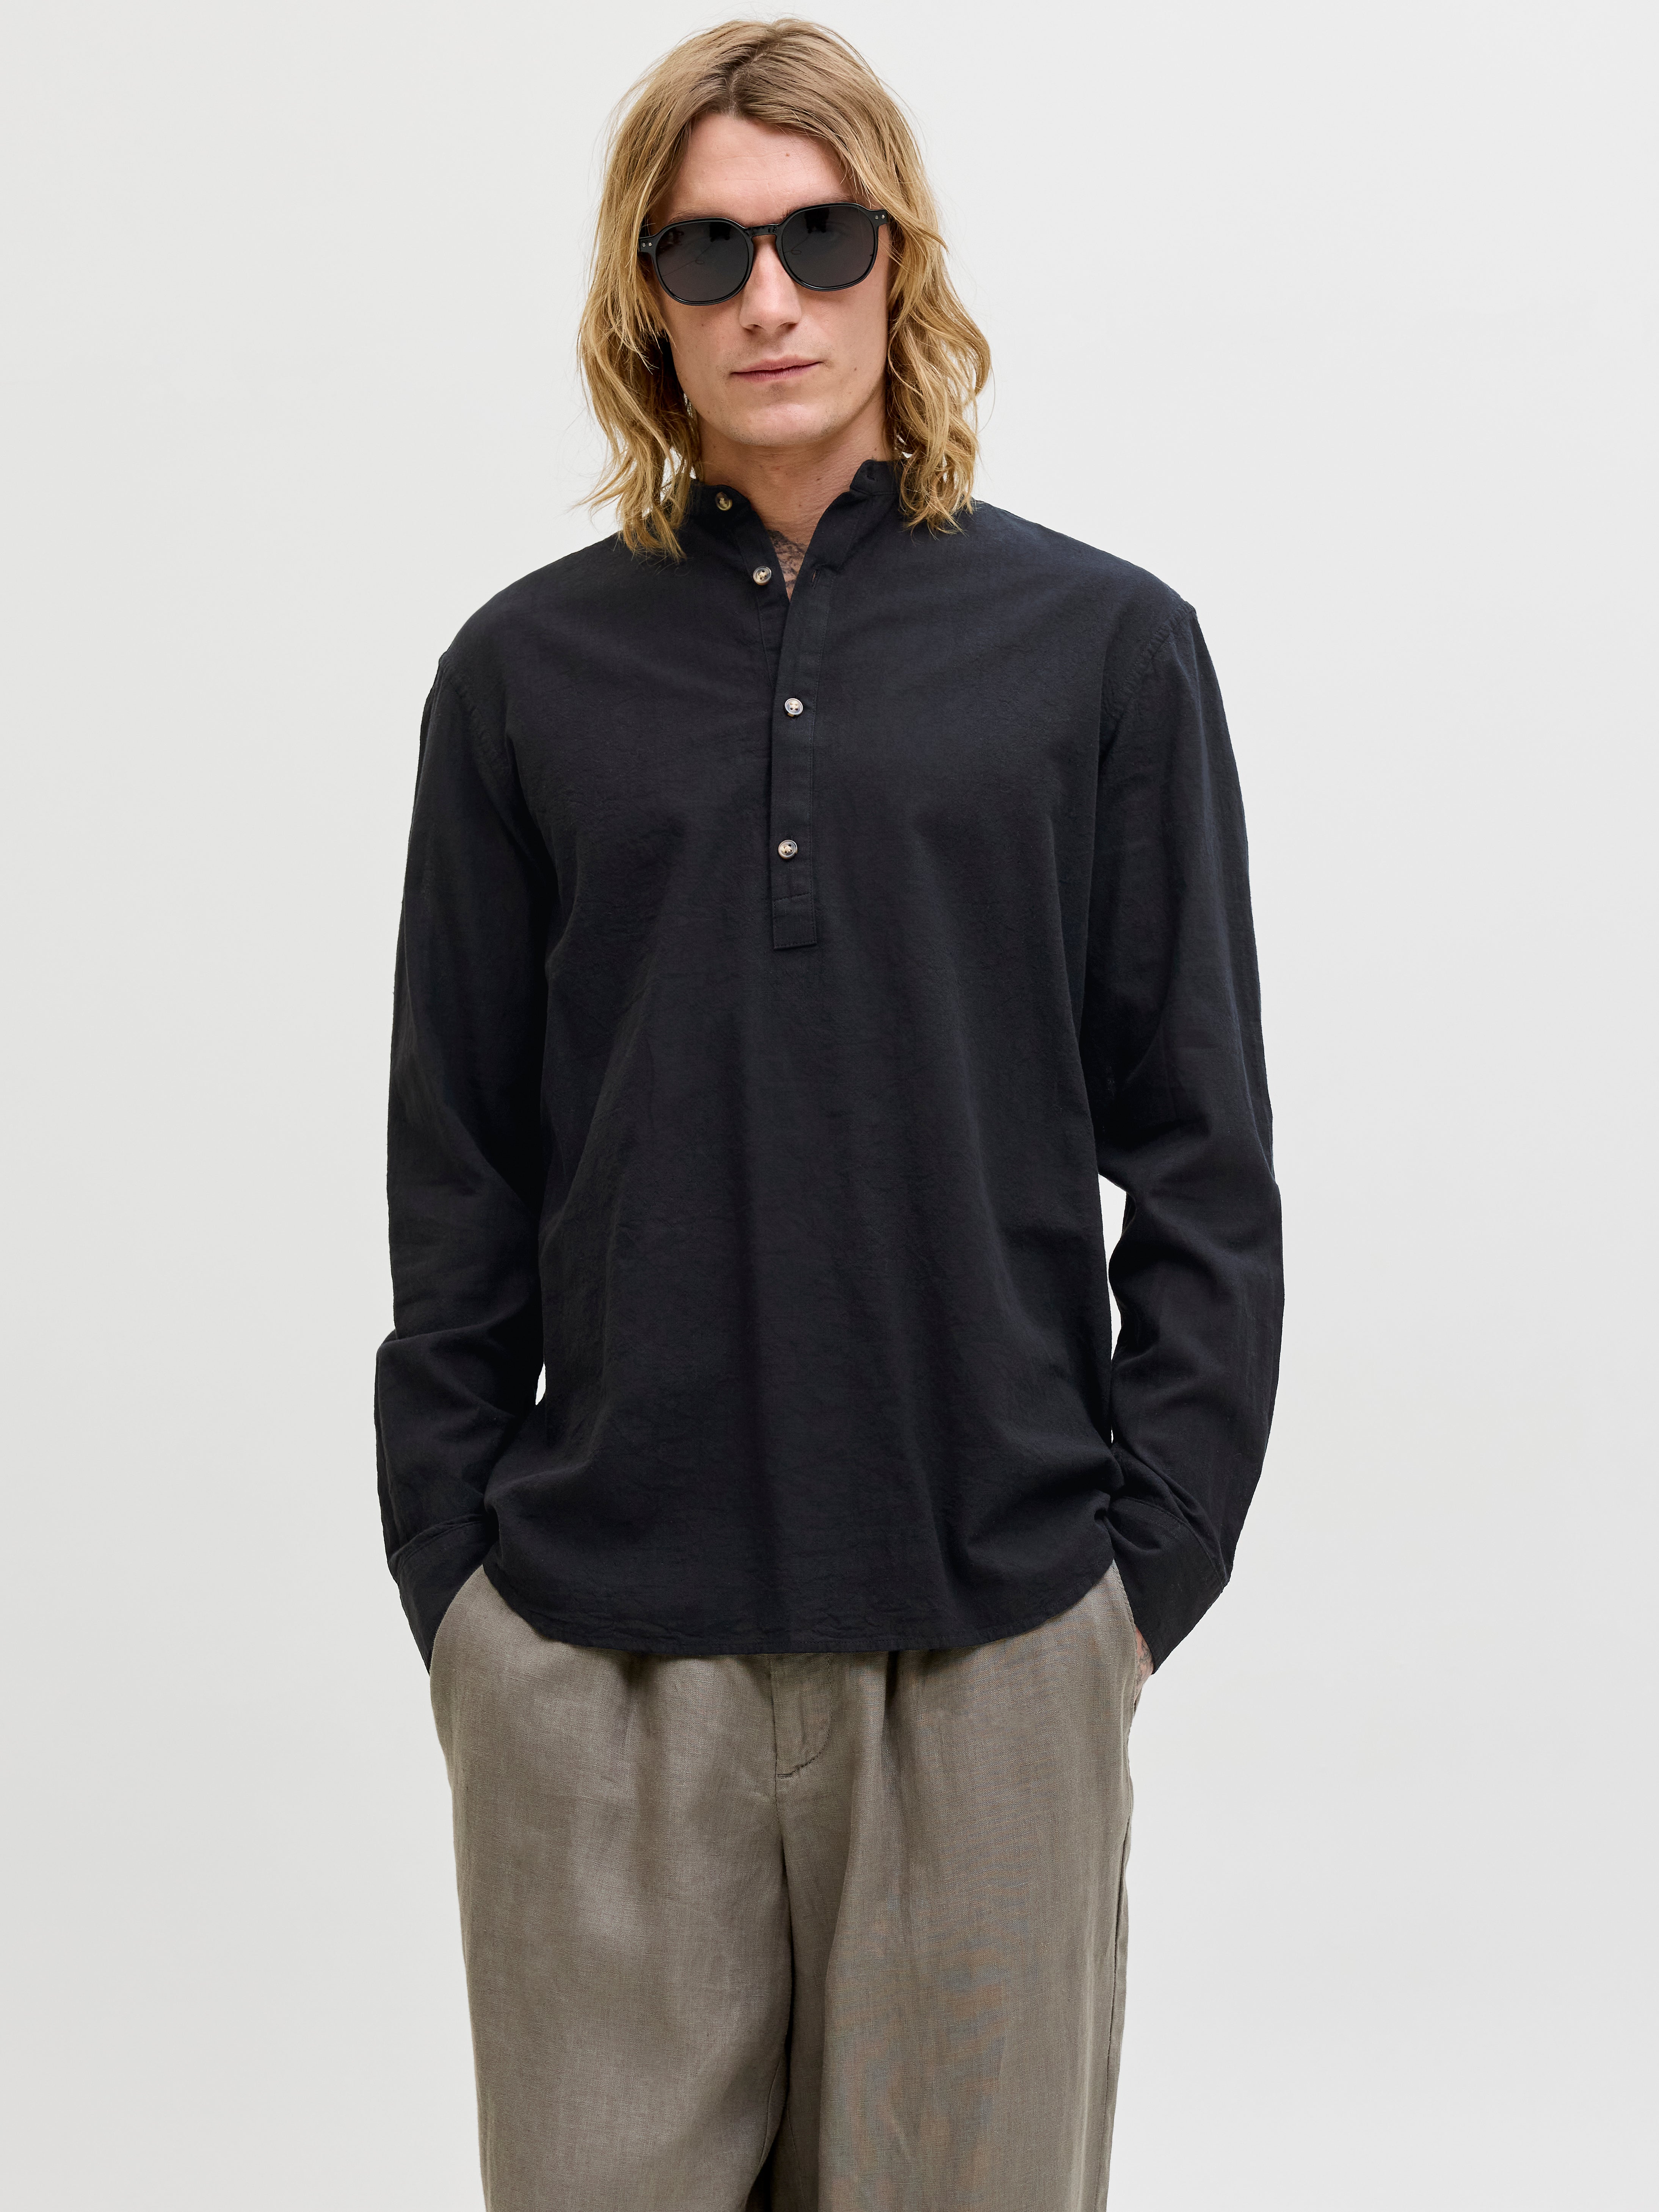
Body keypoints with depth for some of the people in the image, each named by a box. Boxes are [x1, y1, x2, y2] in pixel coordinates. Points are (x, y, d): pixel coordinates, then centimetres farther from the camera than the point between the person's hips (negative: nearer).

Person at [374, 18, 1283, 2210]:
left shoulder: (1103, 646, 3)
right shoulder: (532, 671, 5)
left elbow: (1199, 1153, 3)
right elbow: (457, 1169, 8)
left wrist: (1154, 1551, -2)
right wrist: (446, 1565, 3)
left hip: (989, 1625, 0)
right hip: (597, 1637, 1)